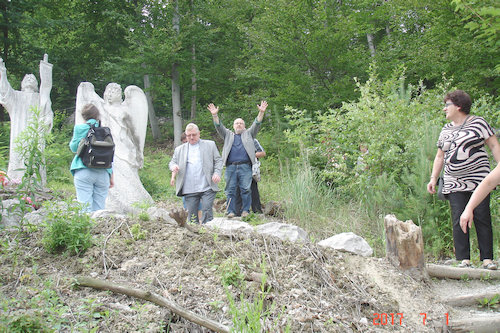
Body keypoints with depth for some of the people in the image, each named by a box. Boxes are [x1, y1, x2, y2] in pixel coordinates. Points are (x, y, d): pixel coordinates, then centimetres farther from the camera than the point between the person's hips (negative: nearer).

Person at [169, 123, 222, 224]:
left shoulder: (210, 145, 13)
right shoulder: (179, 149, 18)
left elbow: (218, 160, 12)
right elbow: (172, 162, 18)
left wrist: (217, 173, -6)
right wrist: (173, 167, -7)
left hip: (207, 188, -2)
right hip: (189, 189, 2)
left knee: (207, 211, -10)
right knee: (191, 215, 2)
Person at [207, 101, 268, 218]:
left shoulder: (248, 134, 21)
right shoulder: (228, 135, 24)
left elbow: (256, 125, 7)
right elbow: (219, 127, 10)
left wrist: (261, 113, -9)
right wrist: (215, 115, -7)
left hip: (245, 167, -1)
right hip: (230, 167, 1)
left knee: (245, 189, -6)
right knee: (230, 190, -1)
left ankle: (245, 210, 1)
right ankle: (231, 211, 2)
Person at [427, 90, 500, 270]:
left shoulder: (478, 123, 3)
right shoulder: (446, 130, 17)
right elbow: (440, 156, 22)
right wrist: (433, 178, 13)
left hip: (478, 180, -4)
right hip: (454, 184, 4)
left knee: (482, 218, -4)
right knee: (458, 220, -4)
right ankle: (464, 259, -1)